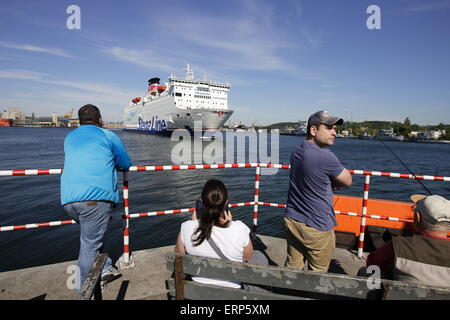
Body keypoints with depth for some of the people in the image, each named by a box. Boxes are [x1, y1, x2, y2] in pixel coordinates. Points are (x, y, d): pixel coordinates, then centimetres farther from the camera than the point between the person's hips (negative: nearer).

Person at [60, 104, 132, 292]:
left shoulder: (69, 137, 22)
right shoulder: (108, 135, 7)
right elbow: (125, 164, 14)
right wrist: (110, 162, 33)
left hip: (68, 198, 6)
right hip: (96, 197, -5)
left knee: (92, 236, 24)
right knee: (90, 245, 4)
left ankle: (105, 270, 28)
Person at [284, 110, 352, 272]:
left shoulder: (297, 151, 4)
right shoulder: (325, 156, -22)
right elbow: (348, 181, -7)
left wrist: (329, 182, -3)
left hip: (292, 221, 7)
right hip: (316, 228, -7)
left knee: (292, 268, 19)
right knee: (317, 273, 14)